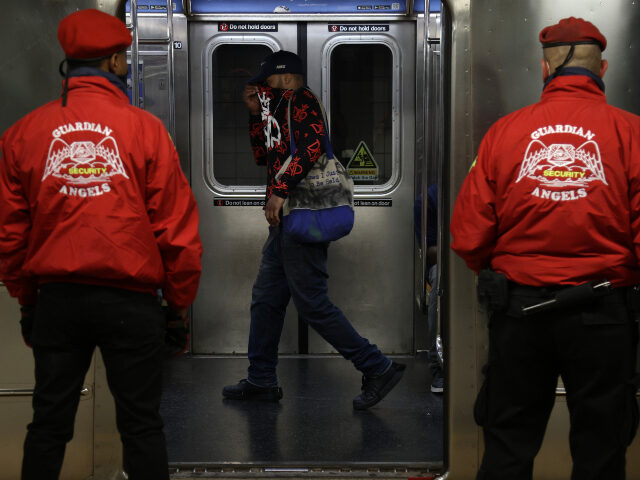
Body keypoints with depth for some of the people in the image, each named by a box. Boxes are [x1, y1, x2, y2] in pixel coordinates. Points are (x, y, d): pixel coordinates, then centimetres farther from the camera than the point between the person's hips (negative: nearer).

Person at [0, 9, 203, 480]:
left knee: (49, 423, 13)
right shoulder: (143, 128, -7)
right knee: (141, 425, 7)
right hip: (130, 299, -3)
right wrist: (180, 300, 5)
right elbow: (177, 225, -7)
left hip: (55, 298, 3)